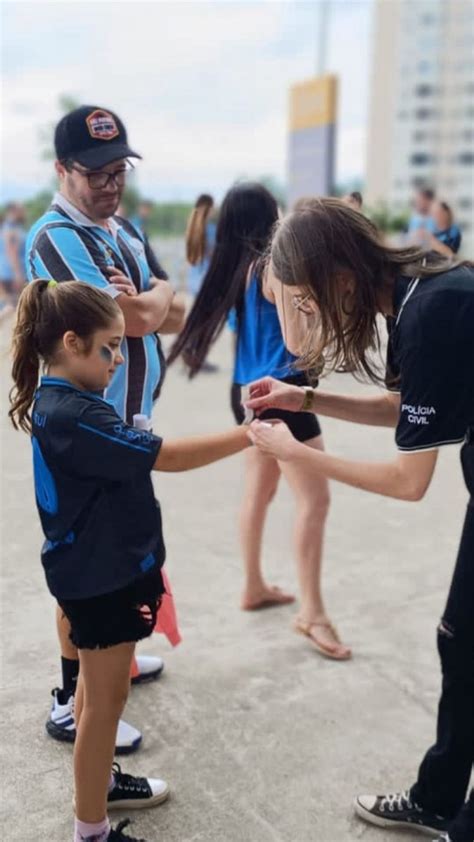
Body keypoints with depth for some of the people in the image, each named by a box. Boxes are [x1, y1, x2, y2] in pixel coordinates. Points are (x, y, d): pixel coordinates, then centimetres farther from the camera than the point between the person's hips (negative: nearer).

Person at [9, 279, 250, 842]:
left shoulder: (63, 402, 5)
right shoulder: (70, 416, -27)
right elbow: (167, 457, -28)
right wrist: (249, 436, -24)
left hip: (105, 568, 10)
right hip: (101, 577, -10)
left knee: (100, 684, 24)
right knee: (107, 696, 3)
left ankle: (100, 780, 43)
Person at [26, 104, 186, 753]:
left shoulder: (125, 230, 11)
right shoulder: (55, 238, -18)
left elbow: (175, 315, 7)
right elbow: (139, 320, -23)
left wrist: (144, 301, -13)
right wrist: (152, 299, -2)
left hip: (129, 420, 9)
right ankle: (71, 704, 12)